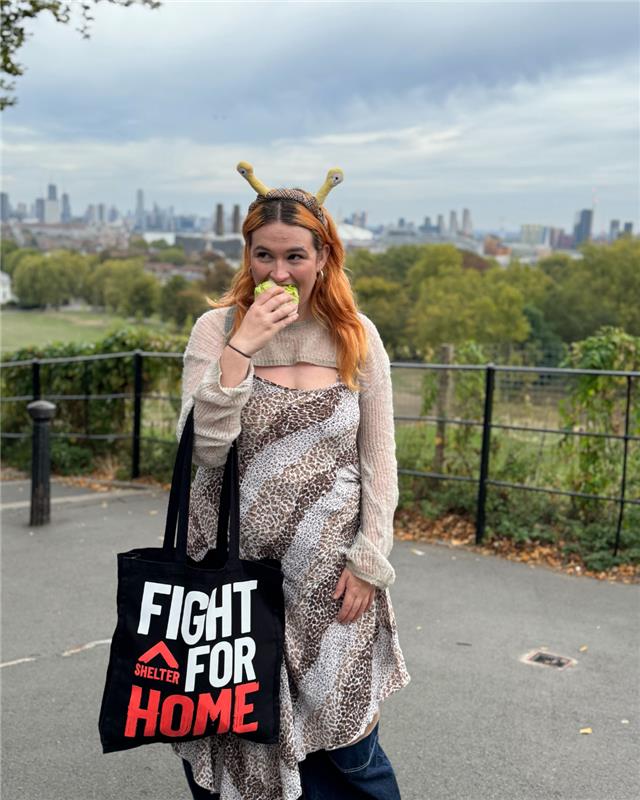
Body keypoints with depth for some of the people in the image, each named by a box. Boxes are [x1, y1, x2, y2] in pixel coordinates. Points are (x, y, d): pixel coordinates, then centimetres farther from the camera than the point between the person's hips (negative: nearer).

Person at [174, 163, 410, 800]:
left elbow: (378, 461, 2)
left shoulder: (358, 338, 0)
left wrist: (368, 562, -3)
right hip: (232, 568, 0)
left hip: (329, 575, 1)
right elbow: (204, 449, -15)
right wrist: (240, 348, -21)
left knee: (345, 744, 9)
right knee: (229, 729, 12)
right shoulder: (217, 328, -4)